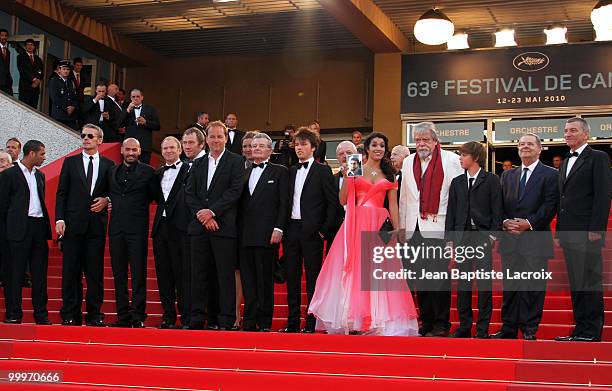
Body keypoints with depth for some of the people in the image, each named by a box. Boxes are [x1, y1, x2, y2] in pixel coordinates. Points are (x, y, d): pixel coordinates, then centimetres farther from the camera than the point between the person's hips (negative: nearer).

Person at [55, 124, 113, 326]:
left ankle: (95, 315, 7)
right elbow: (61, 193, 5)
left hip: (97, 224, 0)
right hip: (73, 223, 0)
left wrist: (106, 200, -7)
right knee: (71, 270, 1)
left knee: (95, 271, 2)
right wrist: (59, 219, -5)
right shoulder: (70, 162, 9)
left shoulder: (108, 165, 9)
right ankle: (70, 315, 5)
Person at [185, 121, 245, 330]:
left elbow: (235, 190, -8)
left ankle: (226, 321, 0)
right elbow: (190, 193, 10)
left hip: (224, 226, -4)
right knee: (199, 274, 6)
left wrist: (212, 211, -13)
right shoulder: (198, 164, 17)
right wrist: (202, 215, -6)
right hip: (199, 226, 4)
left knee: (226, 275, -3)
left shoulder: (236, 161, 3)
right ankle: (197, 319, 11)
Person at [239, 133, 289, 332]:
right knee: (248, 278, 4)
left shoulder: (280, 172, 6)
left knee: (265, 279, -3)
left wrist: (278, 228, -11)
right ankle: (249, 320, 8)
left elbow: (283, 203, -1)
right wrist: (238, 230, 8)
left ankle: (264, 322, 1)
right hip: (245, 234, 4)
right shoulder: (244, 173, 19)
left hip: (266, 234, -4)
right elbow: (240, 204, 17)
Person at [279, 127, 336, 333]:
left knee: (313, 278, -2)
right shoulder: (290, 172, 16)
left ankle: (312, 322, 2)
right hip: (291, 229, 6)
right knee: (292, 277, 7)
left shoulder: (322, 171, 0)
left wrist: (325, 229, -9)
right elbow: (286, 202, 16)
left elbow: (332, 202, -4)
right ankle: (293, 322, 13)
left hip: (311, 230, -5)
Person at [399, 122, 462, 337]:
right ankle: (426, 322, 15)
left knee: (439, 277, -6)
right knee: (420, 278, 7)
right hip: (414, 228, 5)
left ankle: (441, 324, 1)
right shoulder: (408, 162, 14)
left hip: (438, 228, -5)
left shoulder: (450, 160, -1)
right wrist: (402, 226, 15)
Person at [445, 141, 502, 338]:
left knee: (484, 283, -4)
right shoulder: (457, 182, 15)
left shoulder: (491, 180, 3)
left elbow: (497, 210, -1)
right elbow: (451, 211, 13)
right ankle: (464, 326, 11)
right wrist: (450, 237, 6)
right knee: (463, 283, 5)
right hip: (462, 237, 4)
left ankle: (483, 328, 1)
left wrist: (493, 234, -9)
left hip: (483, 236, -4)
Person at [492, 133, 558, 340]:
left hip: (536, 239, -4)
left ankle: (529, 329, 5)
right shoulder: (507, 175, 17)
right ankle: (508, 328, 13)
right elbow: (500, 204, 12)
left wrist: (529, 223, -15)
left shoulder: (551, 175, 2)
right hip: (510, 239, 4)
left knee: (534, 286, -1)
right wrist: (505, 222, -6)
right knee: (510, 285, 7)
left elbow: (550, 206, -7)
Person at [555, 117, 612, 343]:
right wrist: (560, 230, 15)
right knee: (575, 282, 9)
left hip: (587, 231, -8)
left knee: (589, 281, -6)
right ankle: (580, 328, 13)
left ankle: (591, 331, -2)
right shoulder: (565, 163, 21)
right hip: (569, 232, 8)